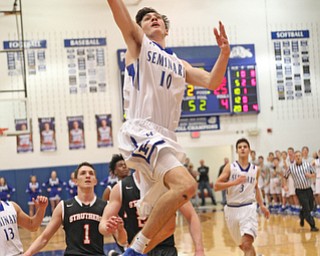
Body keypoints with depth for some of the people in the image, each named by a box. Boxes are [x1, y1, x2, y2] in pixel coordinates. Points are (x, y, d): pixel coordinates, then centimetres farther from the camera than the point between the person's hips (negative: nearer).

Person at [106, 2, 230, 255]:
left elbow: (212, 82, 12)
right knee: (186, 185, -28)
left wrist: (224, 53, -3)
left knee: (164, 222, 8)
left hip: (166, 138, 7)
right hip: (141, 132, -7)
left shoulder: (179, 64, 26)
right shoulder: (138, 43, 12)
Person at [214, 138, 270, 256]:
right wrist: (234, 182, -21)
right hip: (231, 209, 1)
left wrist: (261, 205, 17)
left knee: (247, 244, -20)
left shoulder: (256, 170, 6)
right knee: (242, 245, 15)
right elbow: (216, 186, -9)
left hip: (248, 208, -1)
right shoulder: (230, 167, -2)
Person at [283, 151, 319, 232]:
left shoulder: (308, 164, 3)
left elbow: (314, 174, 11)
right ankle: (312, 226, -2)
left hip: (308, 189, 3)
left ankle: (302, 216, 42)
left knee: (310, 208, 12)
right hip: (300, 191, -3)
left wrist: (310, 175, -10)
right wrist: (285, 185, -1)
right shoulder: (291, 167, -1)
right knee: (307, 209, -9)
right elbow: (285, 177, 11)